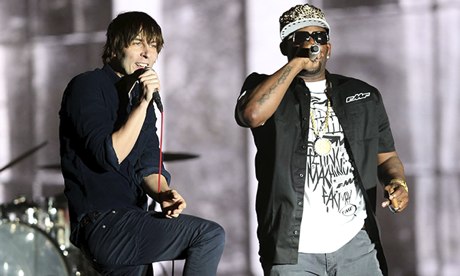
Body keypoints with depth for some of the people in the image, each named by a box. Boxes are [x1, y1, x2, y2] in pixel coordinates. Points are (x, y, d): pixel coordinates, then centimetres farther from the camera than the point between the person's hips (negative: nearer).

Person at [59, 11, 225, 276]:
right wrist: (143, 104, -21)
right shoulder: (87, 87, -9)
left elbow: (148, 166, 11)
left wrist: (164, 194, -10)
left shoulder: (139, 96, 16)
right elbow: (110, 157, -20)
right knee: (210, 235, -14)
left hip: (128, 221, 9)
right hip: (99, 223, -9)